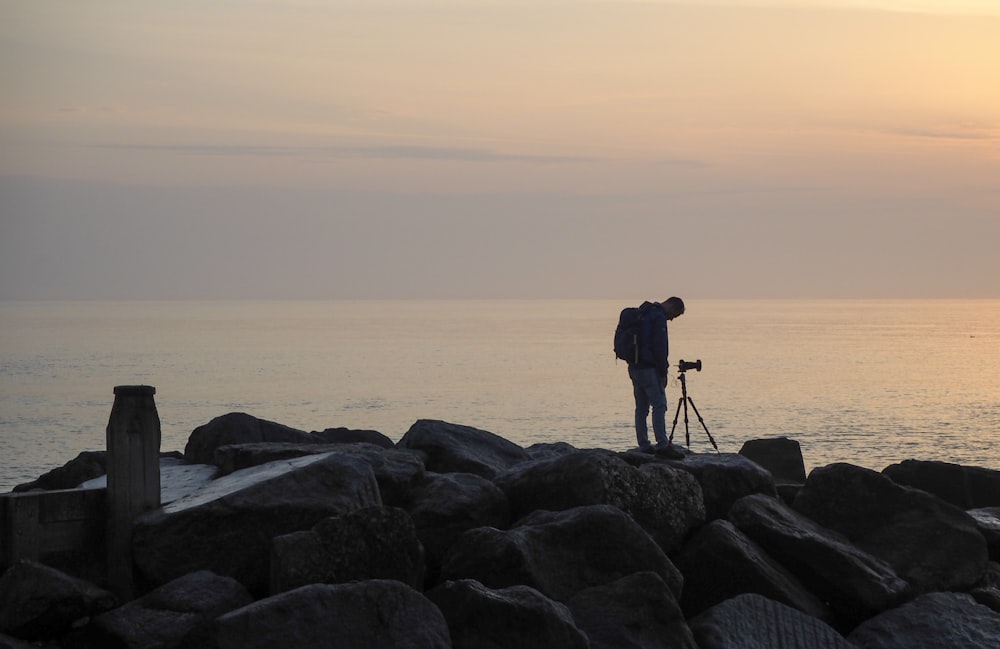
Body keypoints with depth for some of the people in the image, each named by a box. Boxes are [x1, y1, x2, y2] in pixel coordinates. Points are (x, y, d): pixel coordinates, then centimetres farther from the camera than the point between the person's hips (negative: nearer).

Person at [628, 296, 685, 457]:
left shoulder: (644, 314, 18)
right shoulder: (659, 317, -12)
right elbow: (660, 347, -16)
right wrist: (663, 372, -10)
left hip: (634, 367, 10)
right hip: (649, 369, -10)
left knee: (641, 408, 10)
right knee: (659, 405, -10)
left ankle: (643, 445, 11)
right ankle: (662, 445, -15)